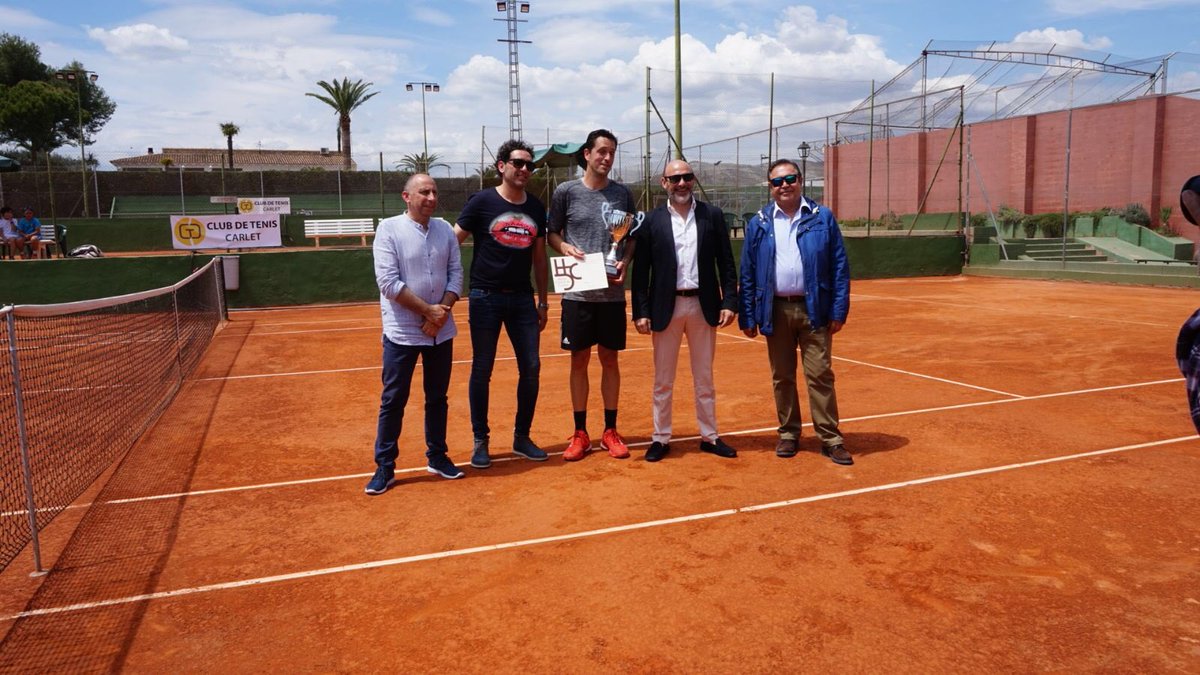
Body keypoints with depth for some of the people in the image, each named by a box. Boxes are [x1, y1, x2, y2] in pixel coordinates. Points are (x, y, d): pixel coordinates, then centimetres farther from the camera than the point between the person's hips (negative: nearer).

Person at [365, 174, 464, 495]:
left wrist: (442, 313, -11)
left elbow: (456, 273, 4)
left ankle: (437, 457, 28)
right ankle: (384, 467, 13)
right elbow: (388, 282, -15)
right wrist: (428, 310, -17)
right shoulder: (389, 228, -8)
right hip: (402, 332, -4)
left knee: (437, 397, 14)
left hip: (441, 331, 4)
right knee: (393, 401, 3)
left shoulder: (445, 229, 6)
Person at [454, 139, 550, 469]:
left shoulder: (536, 207, 9)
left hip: (522, 298, 4)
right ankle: (480, 441, 16)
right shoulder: (482, 202, -5)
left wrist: (542, 302, 14)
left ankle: (522, 437, 19)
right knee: (482, 370, 4)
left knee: (531, 367, 4)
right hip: (486, 297, -4)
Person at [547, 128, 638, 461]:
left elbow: (634, 237, 13)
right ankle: (580, 434, 17)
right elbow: (551, 233, 8)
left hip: (612, 292, 2)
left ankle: (610, 431, 20)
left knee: (610, 360, 8)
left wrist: (625, 261, -5)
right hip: (578, 292, -1)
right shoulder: (566, 191, 1)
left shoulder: (622, 193, 7)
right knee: (579, 360, 6)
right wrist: (566, 247, -13)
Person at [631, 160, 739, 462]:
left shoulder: (712, 215, 3)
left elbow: (726, 263, 2)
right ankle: (661, 438, 18)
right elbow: (640, 270, -1)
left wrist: (729, 302, -6)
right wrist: (641, 311, -7)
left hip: (703, 305, 1)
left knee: (704, 377, 12)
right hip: (666, 307, -1)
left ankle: (709, 436, 24)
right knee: (662, 380, 7)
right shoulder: (652, 220, 0)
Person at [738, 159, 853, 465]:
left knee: (820, 375, 1)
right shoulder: (758, 223, 5)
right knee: (782, 377, 10)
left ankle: (830, 438, 9)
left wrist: (838, 311, -5)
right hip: (776, 310, 2)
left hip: (814, 309, -1)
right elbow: (747, 273, 4)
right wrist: (748, 317, 0)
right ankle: (788, 433, 24)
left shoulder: (823, 218, 3)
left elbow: (840, 267, 1)